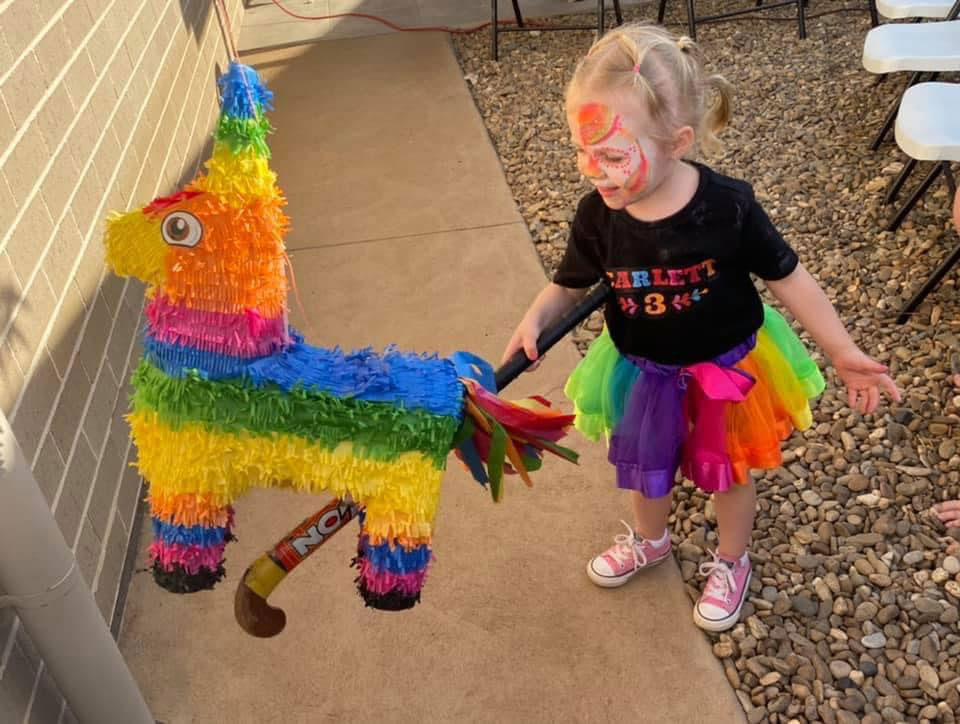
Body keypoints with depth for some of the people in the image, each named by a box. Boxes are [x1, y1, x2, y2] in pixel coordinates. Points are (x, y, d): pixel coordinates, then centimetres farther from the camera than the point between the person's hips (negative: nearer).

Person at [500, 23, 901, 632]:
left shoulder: (728, 207, -29)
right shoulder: (598, 216, -21)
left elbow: (788, 278, -16)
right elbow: (569, 286, -5)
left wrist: (844, 353, -13)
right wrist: (534, 320, -26)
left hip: (726, 367, -2)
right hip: (642, 371, 3)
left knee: (726, 472, 20)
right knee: (644, 466, 24)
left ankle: (731, 563, 49)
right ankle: (649, 541, 57)